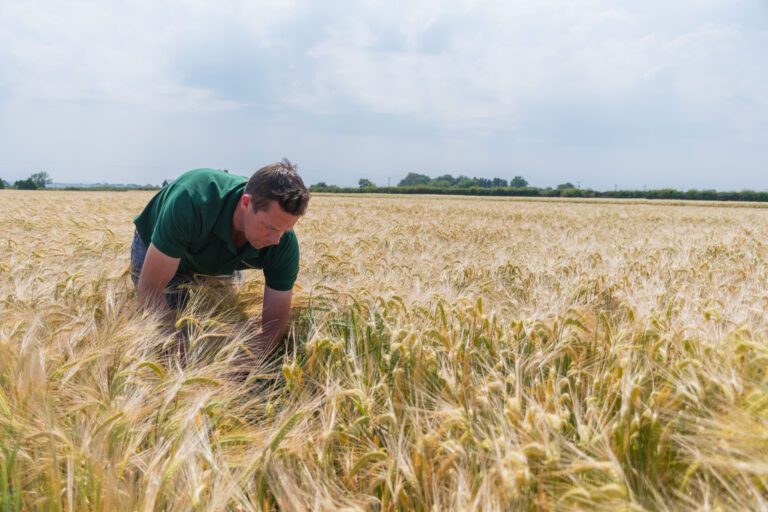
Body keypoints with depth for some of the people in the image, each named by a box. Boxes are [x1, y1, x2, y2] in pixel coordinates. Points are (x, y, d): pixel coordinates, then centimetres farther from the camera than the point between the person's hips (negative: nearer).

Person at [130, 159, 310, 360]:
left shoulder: (284, 242, -34)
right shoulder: (192, 201, -46)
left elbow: (274, 325, -29)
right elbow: (149, 288, -38)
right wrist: (181, 352, -42)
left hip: (220, 262, 3)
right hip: (156, 250, -3)